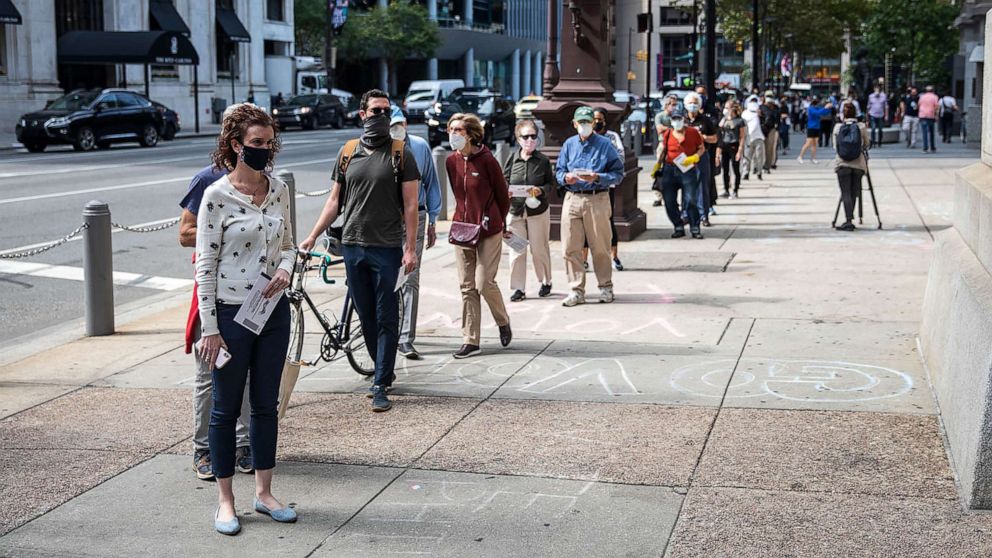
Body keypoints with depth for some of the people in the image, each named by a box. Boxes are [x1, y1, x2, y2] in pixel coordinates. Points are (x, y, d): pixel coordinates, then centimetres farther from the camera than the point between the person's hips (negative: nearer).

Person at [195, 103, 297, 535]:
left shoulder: (279, 191, 4)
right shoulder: (217, 195, -12)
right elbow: (205, 265, -11)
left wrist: (285, 269, -8)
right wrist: (209, 329, -13)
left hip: (273, 310, 5)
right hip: (231, 313, -5)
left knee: (266, 404, 13)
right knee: (226, 407, 6)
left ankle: (264, 492, 25)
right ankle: (225, 500, 18)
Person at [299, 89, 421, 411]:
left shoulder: (400, 153, 0)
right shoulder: (347, 152, 9)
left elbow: (410, 204, -3)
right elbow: (335, 201, 14)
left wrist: (410, 248, -9)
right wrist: (312, 237, 9)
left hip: (387, 248, -4)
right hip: (353, 246, 4)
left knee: (386, 319, -2)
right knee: (366, 316, 10)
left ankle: (381, 386, 0)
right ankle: (384, 371, 25)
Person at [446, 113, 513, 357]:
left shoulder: (487, 160, -10)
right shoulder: (451, 161, 5)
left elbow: (503, 195, 0)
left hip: (488, 231, -5)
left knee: (485, 283, -6)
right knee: (467, 286, 4)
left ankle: (503, 321, 23)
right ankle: (471, 341, 8)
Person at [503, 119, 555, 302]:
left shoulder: (543, 160, -2)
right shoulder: (512, 158, 1)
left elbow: (551, 183, 2)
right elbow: (504, 181, 4)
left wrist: (541, 190, -17)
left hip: (538, 211, -1)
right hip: (515, 210, 1)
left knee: (539, 249, 7)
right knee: (516, 250, 0)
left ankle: (545, 282, 29)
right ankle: (518, 288, 9)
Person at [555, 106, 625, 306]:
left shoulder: (605, 145, 1)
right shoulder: (569, 145, 13)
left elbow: (618, 174, -3)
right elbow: (558, 171, 15)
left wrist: (597, 178, -18)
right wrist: (566, 177, -8)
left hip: (597, 199, -3)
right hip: (572, 198, 3)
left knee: (600, 246, 3)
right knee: (571, 247, 0)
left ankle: (605, 287, 19)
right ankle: (577, 290, 9)